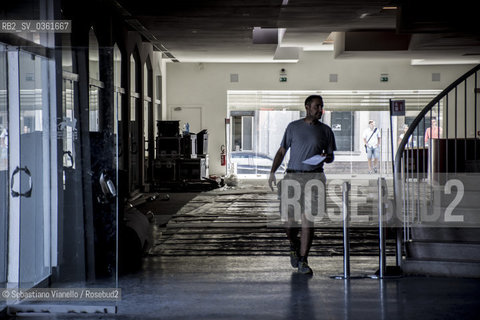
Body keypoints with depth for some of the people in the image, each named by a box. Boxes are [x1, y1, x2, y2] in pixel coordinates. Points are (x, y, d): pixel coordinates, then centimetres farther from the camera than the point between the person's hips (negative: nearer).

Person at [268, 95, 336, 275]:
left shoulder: (325, 131, 11)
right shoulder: (293, 127, 9)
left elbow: (331, 157, 17)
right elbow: (282, 152, 11)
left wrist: (326, 157, -7)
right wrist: (272, 172, 0)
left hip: (314, 177, 0)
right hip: (293, 176, 0)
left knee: (307, 219, -11)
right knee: (290, 223, -2)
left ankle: (303, 261, -6)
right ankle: (294, 244, 31)